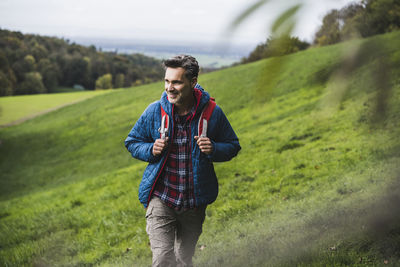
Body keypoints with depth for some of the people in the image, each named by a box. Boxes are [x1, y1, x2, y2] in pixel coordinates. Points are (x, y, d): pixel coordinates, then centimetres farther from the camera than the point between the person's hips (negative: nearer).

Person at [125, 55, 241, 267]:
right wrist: (151, 150, -13)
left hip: (195, 202, 1)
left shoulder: (212, 113, -6)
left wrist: (214, 149, -16)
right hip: (161, 199, -1)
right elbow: (132, 142, 9)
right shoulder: (154, 111, -5)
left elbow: (232, 146, 7)